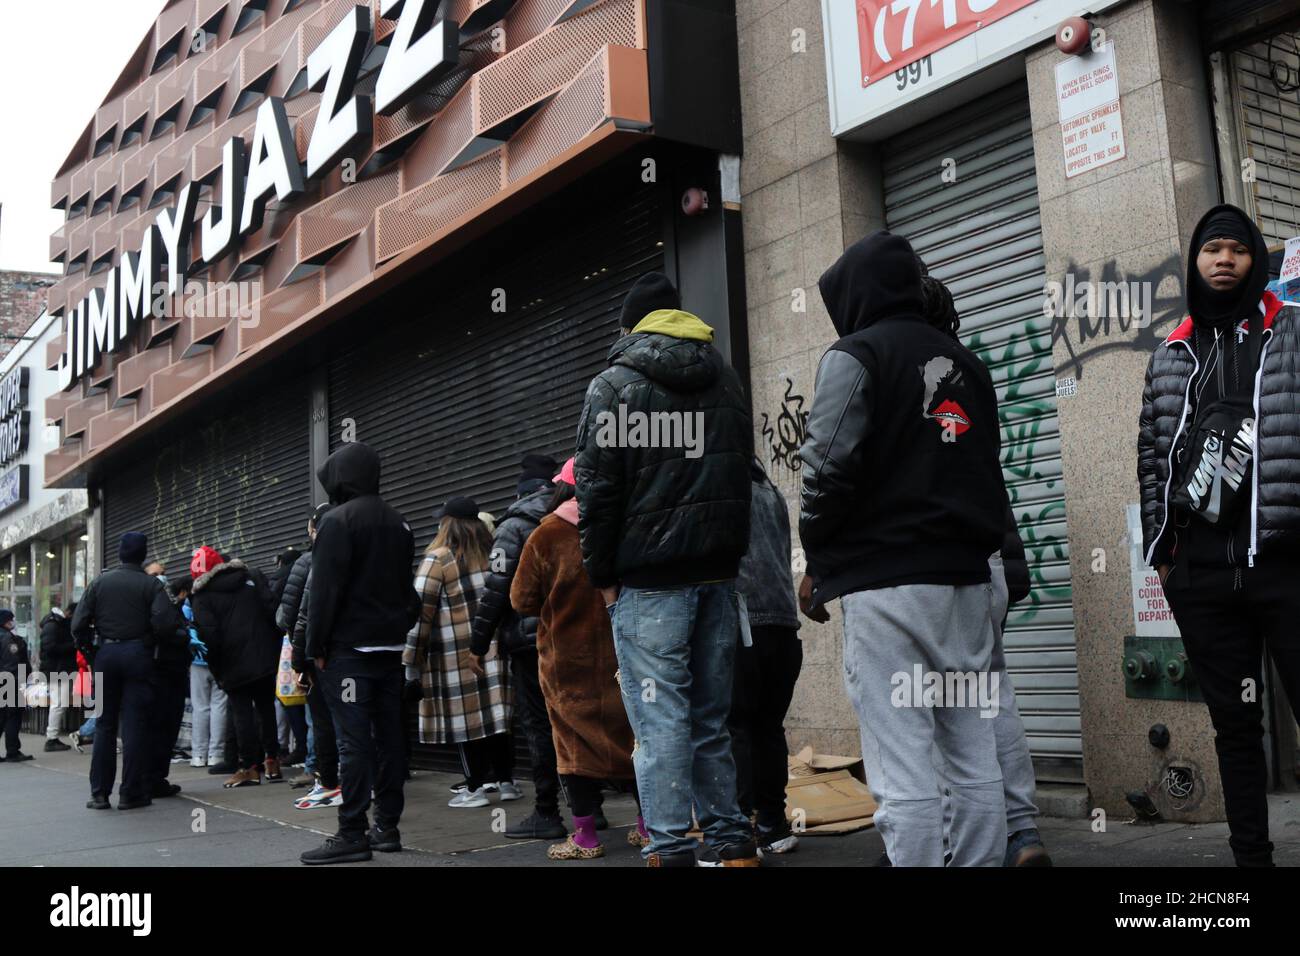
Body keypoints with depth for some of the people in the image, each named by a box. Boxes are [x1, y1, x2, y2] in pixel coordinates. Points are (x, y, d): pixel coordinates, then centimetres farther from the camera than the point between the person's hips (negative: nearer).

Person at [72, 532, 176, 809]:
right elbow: (165, 622, -16)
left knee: (104, 725, 10)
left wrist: (91, 656, 11)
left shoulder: (100, 583, 6)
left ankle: (99, 793, 11)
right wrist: (153, 641, 4)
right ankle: (131, 793, 2)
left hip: (106, 653, 3)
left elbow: (79, 625, 1)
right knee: (135, 726, 1)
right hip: (138, 653, -3)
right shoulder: (151, 584, -3)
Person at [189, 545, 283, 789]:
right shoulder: (251, 577, 9)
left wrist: (216, 668, -4)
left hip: (234, 664, -4)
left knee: (243, 713, 2)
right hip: (265, 657, 4)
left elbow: (208, 634, -13)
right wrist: (275, 644, 6)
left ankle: (250, 767, 3)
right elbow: (272, 608, 2)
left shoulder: (201, 596, -3)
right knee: (266, 707, 16)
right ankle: (271, 760, 19)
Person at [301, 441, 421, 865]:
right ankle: (387, 826, 12)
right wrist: (399, 629, 17)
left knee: (353, 740, -7)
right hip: (390, 645, 7)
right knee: (389, 736, 8)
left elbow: (324, 590, -12)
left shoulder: (337, 520, -8)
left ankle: (352, 834, -6)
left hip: (349, 647, -7)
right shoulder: (399, 523, 15)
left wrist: (316, 646, -8)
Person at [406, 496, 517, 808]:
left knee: (464, 718, 2)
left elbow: (420, 611, -8)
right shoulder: (492, 553, 11)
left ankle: (475, 788, 6)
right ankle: (506, 780, 15)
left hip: (455, 656, -5)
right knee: (493, 712, 11)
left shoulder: (438, 559, -5)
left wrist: (412, 661, -4)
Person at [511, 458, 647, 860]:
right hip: (622, 656, 3)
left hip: (567, 659, -3)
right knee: (630, 735, 13)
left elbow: (522, 602, -4)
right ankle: (647, 825, 19)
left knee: (576, 741, 6)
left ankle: (585, 836, 7)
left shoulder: (546, 536, -9)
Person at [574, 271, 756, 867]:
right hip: (718, 571, 6)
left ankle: (670, 849, -1)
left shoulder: (614, 385, -3)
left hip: (649, 580, -6)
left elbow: (596, 487, -7)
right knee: (711, 717, 13)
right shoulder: (727, 378, 16)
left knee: (660, 721, -3)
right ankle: (732, 842, 17)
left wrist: (602, 574, 0)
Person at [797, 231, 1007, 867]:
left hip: (886, 581, -7)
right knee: (974, 762, 9)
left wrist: (817, 564, -2)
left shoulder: (857, 354, -2)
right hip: (966, 576, 7)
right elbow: (988, 467, 22)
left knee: (903, 773, -7)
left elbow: (829, 467, -12)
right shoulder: (964, 362, 21)